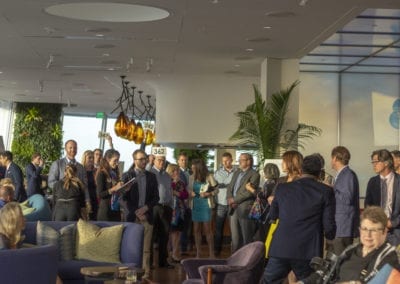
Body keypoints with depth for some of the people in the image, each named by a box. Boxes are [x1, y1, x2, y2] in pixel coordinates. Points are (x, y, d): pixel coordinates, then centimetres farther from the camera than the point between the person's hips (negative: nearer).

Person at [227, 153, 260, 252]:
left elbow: (249, 192, -14)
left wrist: (235, 200, -12)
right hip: (234, 209, 7)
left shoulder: (254, 175, -6)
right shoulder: (236, 173, 19)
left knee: (247, 238, -1)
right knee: (235, 236, 11)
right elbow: (230, 188, 17)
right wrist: (229, 198, -3)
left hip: (245, 209, -7)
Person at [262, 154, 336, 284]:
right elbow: (329, 224, -2)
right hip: (308, 250, -1)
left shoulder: (282, 188, 7)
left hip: (281, 248, 2)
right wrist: (329, 236, 20)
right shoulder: (326, 191, -1)